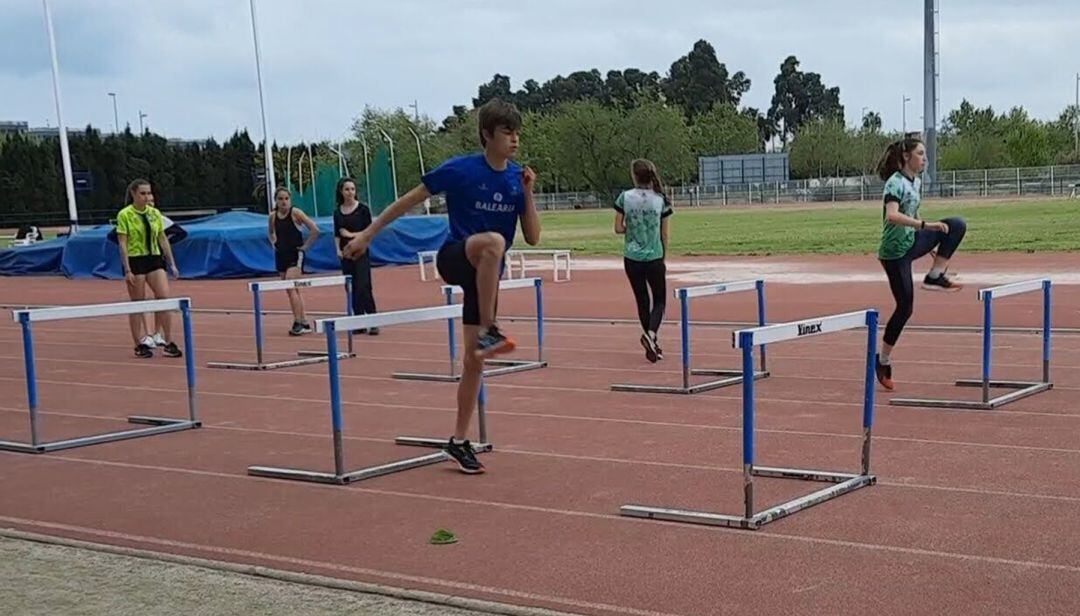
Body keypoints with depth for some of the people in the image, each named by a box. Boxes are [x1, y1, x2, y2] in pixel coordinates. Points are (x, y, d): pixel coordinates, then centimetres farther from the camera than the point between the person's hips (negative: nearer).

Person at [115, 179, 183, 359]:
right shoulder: (124, 215, -7)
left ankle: (168, 342, -3)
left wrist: (172, 264, 10)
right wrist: (127, 270, -15)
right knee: (137, 304, 4)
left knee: (165, 297, -8)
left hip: (154, 259, 4)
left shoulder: (155, 213, 8)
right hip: (135, 261, -4)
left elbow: (163, 239, 13)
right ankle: (140, 344, 14)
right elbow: (122, 244, -9)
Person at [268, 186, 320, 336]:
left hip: (295, 255, -6)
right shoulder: (273, 216, 5)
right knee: (292, 291, 9)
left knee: (291, 288, -16)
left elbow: (315, 230, -15)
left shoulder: (296, 213, -11)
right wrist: (274, 243, 11)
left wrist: (306, 246, -11)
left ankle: (298, 323, -13)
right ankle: (304, 323, 18)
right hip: (281, 255, 6)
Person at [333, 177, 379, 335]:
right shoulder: (338, 212, 8)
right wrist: (338, 249, -3)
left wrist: (351, 234, -13)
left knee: (364, 287, -12)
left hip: (361, 252, -4)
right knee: (352, 289, 5)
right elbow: (337, 234, 12)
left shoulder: (363, 209, -3)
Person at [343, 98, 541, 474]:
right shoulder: (460, 170, -13)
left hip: (485, 275, 5)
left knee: (474, 360, 4)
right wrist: (368, 234, -3)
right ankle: (487, 332, -32)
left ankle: (459, 442, 18)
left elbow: (533, 238, 1)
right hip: (454, 259, -5)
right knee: (493, 241, -39)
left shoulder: (517, 178, 1)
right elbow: (410, 200, -4)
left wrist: (528, 194, -12)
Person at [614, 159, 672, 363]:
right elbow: (664, 234, 1)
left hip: (632, 258, 1)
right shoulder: (660, 200, -4)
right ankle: (651, 334, -17)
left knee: (642, 300, 14)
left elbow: (618, 229, -4)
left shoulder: (625, 198, -5)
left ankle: (652, 344, 19)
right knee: (659, 300, 10)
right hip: (654, 258, -1)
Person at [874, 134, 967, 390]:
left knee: (957, 225, -11)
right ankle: (883, 360, 12)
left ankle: (935, 277, -6)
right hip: (895, 251, -7)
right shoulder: (895, 183, -17)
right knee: (905, 307, -3)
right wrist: (925, 225, -41)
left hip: (912, 243, 7)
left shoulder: (916, 182, 9)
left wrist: (932, 245, 25)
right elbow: (892, 216, -35)